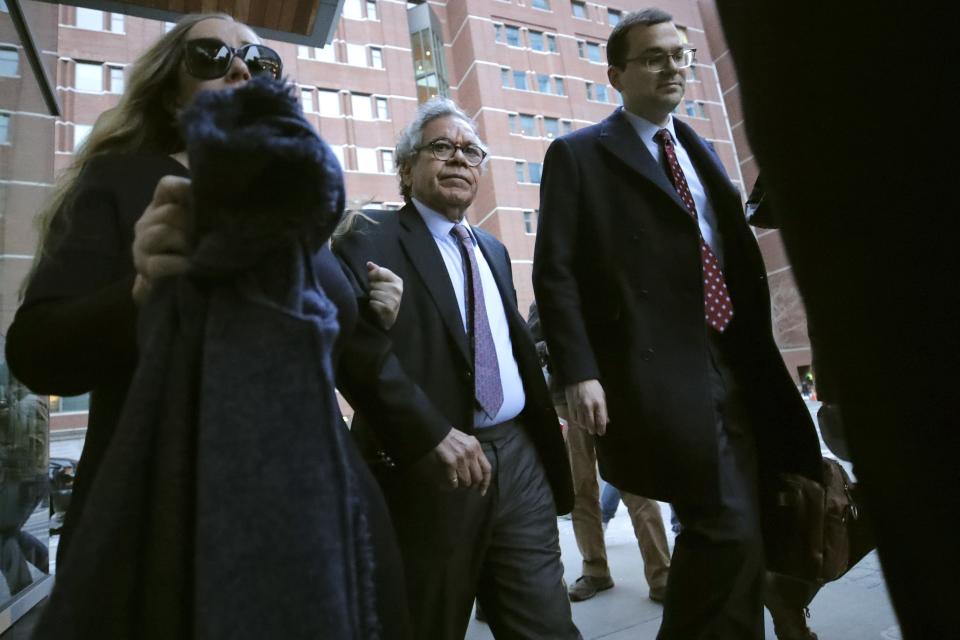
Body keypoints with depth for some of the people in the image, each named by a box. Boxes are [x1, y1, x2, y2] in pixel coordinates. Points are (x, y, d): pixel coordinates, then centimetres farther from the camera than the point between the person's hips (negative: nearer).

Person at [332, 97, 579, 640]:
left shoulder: (493, 250, 18)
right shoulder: (371, 241, -5)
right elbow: (359, 345, -19)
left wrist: (544, 446, 15)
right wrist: (433, 433, -24)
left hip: (518, 456, 6)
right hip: (428, 468, -5)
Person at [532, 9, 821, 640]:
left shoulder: (700, 149, 21)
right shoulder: (578, 154, 0)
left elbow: (740, 259, 23)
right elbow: (555, 272, -8)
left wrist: (762, 347, 17)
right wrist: (580, 373, -17)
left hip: (733, 365, 8)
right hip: (657, 371, -7)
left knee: (742, 528, 14)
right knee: (729, 530, -8)